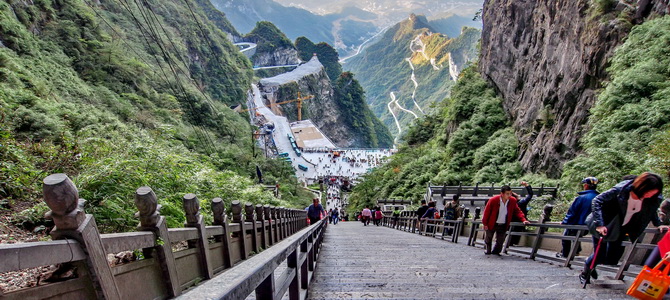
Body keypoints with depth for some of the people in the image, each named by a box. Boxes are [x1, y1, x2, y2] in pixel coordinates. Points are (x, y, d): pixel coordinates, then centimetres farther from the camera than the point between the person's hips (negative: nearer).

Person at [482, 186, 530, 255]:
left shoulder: (513, 200, -10)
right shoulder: (493, 200, -20)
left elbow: (517, 211, 5)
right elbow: (486, 212, -11)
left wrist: (523, 220, -10)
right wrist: (485, 223, -8)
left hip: (503, 225, 2)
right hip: (491, 224, -2)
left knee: (500, 241, 7)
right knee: (488, 239, 15)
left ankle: (495, 251, 31)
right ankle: (488, 251, 39)